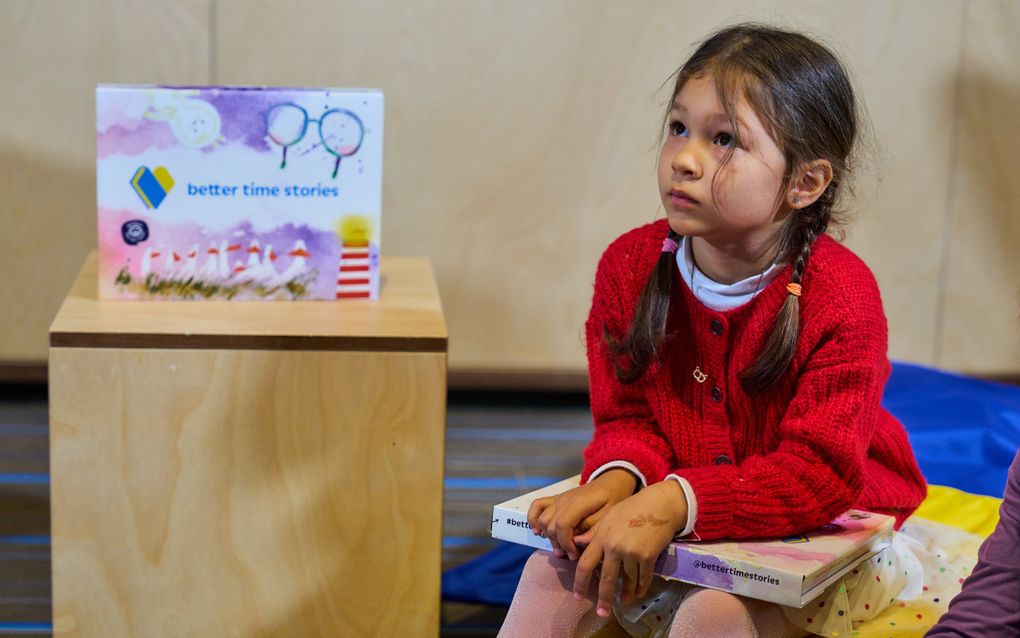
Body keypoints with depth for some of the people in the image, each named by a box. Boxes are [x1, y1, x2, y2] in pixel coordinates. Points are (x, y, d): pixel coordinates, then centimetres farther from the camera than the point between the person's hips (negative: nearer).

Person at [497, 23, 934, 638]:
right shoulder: (630, 265, -6)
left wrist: (674, 503, -38)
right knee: (553, 570, -11)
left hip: (823, 536, -5)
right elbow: (627, 415, 0)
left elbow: (819, 472, -26)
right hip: (686, 528, 5)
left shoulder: (841, 299, -22)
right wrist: (615, 481, -25)